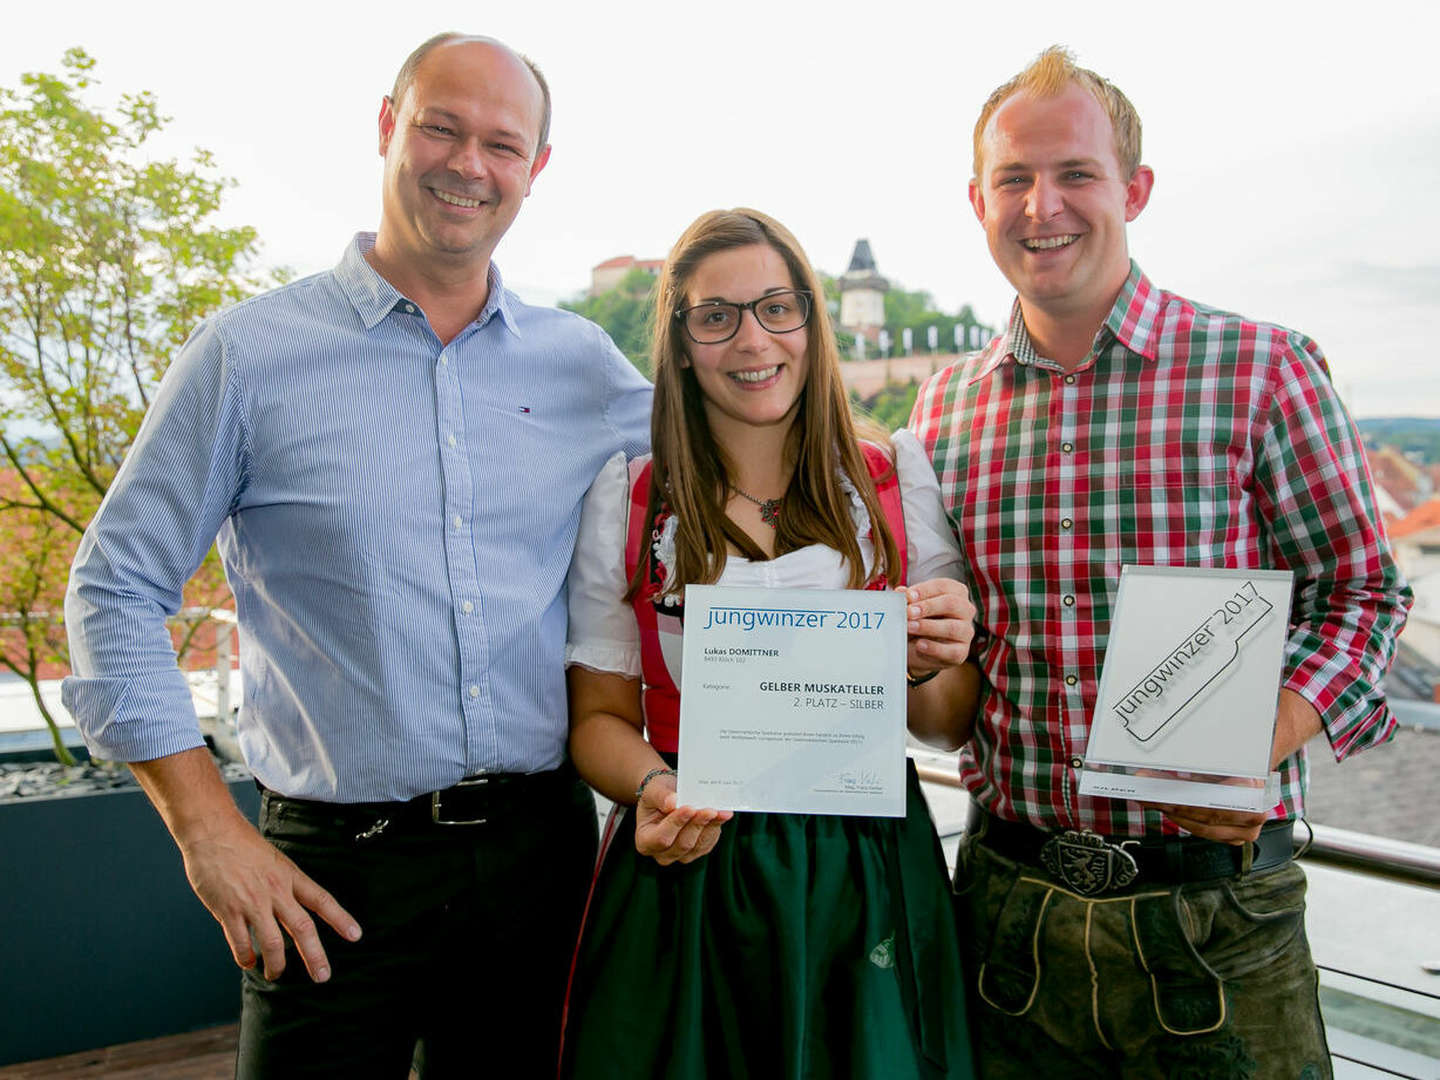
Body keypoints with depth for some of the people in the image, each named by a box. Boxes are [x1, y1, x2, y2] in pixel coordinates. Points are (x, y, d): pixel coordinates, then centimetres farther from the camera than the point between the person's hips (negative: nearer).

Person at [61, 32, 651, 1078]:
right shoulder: (249, 354, -3)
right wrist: (210, 832, -8)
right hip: (337, 876, -2)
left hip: (543, 847, 3)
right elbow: (117, 591, -1)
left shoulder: (583, 364, 5)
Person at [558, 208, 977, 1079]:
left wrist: (928, 669, -16)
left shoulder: (901, 478, 1)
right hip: (684, 875, 0)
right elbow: (601, 716, 4)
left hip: (868, 869, 1)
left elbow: (948, 726, 6)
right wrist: (654, 790, -16)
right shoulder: (626, 502, -1)